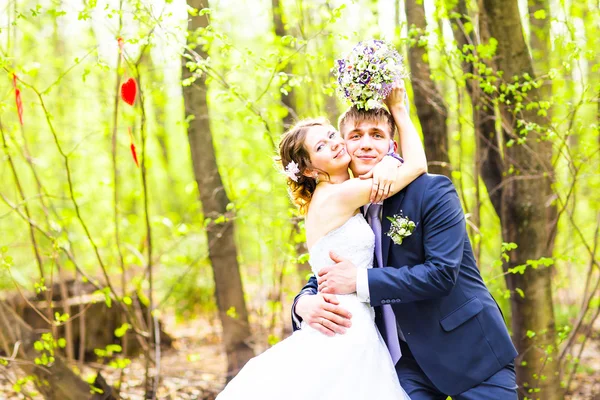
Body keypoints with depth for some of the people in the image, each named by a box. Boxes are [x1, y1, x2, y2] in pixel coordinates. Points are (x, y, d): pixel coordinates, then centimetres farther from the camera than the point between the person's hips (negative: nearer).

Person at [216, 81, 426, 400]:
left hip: (352, 333, 9)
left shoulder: (331, 196, 14)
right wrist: (398, 108, 6)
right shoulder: (338, 196, -11)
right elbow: (417, 165, -3)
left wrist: (387, 164, -2)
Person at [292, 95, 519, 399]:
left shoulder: (433, 191, -11)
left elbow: (442, 271, -21)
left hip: (472, 350, -4)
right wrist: (305, 304, -16)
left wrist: (361, 281, -24)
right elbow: (322, 281, 9)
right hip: (410, 360, 4)